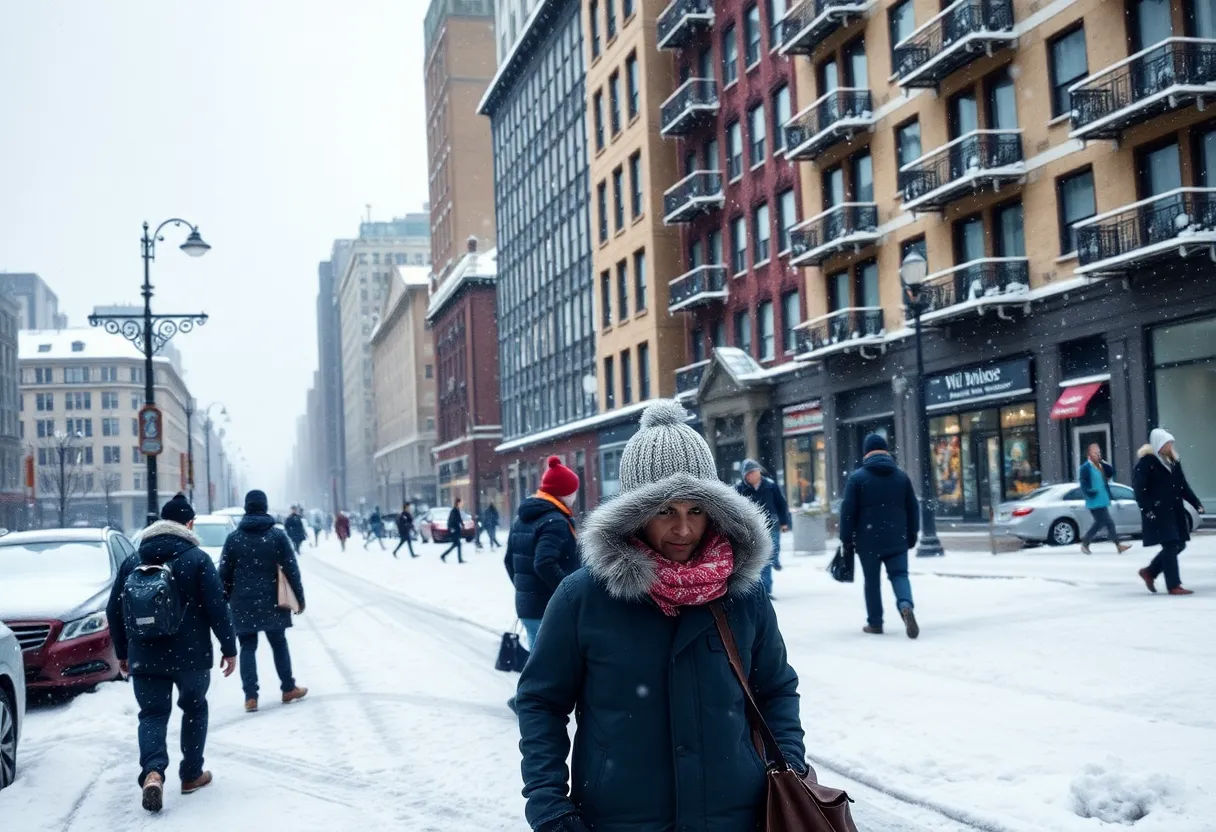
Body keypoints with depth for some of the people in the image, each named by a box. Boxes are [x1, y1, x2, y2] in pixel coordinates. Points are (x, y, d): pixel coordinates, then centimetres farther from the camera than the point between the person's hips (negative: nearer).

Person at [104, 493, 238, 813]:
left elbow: (114, 611, 8)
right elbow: (217, 607, -12)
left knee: (152, 714, 6)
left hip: (145, 656, 2)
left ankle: (152, 772, -18)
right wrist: (229, 647, -2)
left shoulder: (132, 561, 5)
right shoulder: (197, 558, -7)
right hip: (191, 654, -2)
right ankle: (192, 774, 22)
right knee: (194, 709, 18)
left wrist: (122, 652, 19)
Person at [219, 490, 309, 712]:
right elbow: (292, 570, -4)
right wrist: (299, 598, 4)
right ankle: (288, 689, 22)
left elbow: (224, 574, 2)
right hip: (271, 602, 0)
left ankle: (250, 697, -2)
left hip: (243, 603, 0)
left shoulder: (233, 538, 1)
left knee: (248, 648, 4)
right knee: (279, 644, 14)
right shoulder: (278, 536, -3)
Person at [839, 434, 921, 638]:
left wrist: (847, 540, 1)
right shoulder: (901, 476, 8)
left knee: (872, 580, 7)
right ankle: (905, 604, -24)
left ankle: (875, 623, 11)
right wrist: (912, 535, 21)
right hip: (896, 539, 2)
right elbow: (913, 508, 12)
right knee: (899, 574, 4)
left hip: (868, 540, -2)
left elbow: (848, 512, -5)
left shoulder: (857, 477, -3)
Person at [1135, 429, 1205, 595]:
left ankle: (1149, 572, 24)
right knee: (1170, 546, -8)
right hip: (1158, 513, -8)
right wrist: (1147, 509, -20)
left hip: (1175, 511, 8)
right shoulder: (1146, 462, -10)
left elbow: (1183, 486, 17)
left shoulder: (1173, 460, 13)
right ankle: (1173, 586, -1)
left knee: (1179, 544, 8)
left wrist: (1196, 503, 10)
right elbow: (1139, 488, -14)